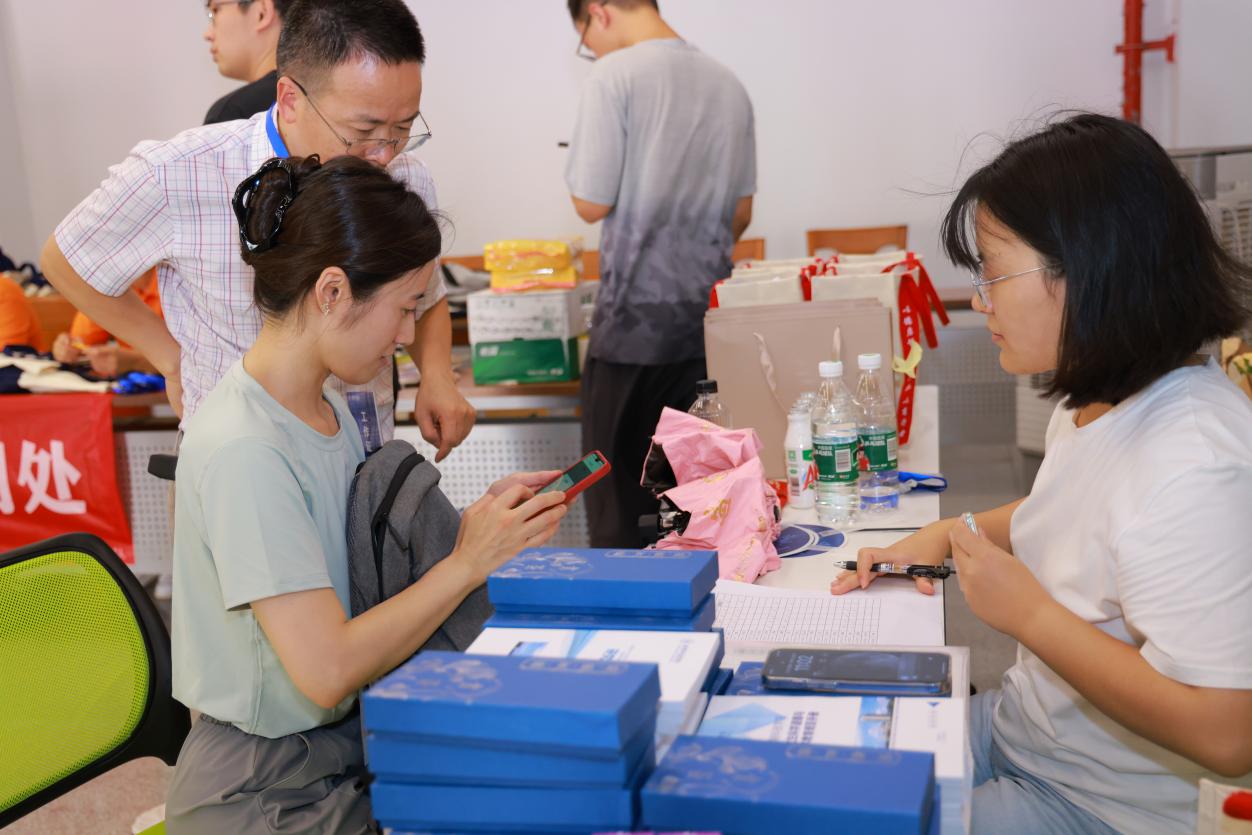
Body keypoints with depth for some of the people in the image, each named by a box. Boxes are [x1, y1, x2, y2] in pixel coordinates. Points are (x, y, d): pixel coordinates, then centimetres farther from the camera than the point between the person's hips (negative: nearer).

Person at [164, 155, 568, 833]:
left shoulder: (329, 409, 4)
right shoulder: (242, 451, -24)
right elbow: (328, 669, -26)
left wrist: (482, 518, -5)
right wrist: (470, 561, -19)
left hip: (348, 745, 8)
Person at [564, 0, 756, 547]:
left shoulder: (615, 76, -11)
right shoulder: (728, 83, 8)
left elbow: (592, 204, -12)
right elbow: (741, 212, 14)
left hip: (636, 317, -6)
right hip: (709, 315, 6)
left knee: (618, 482, 6)